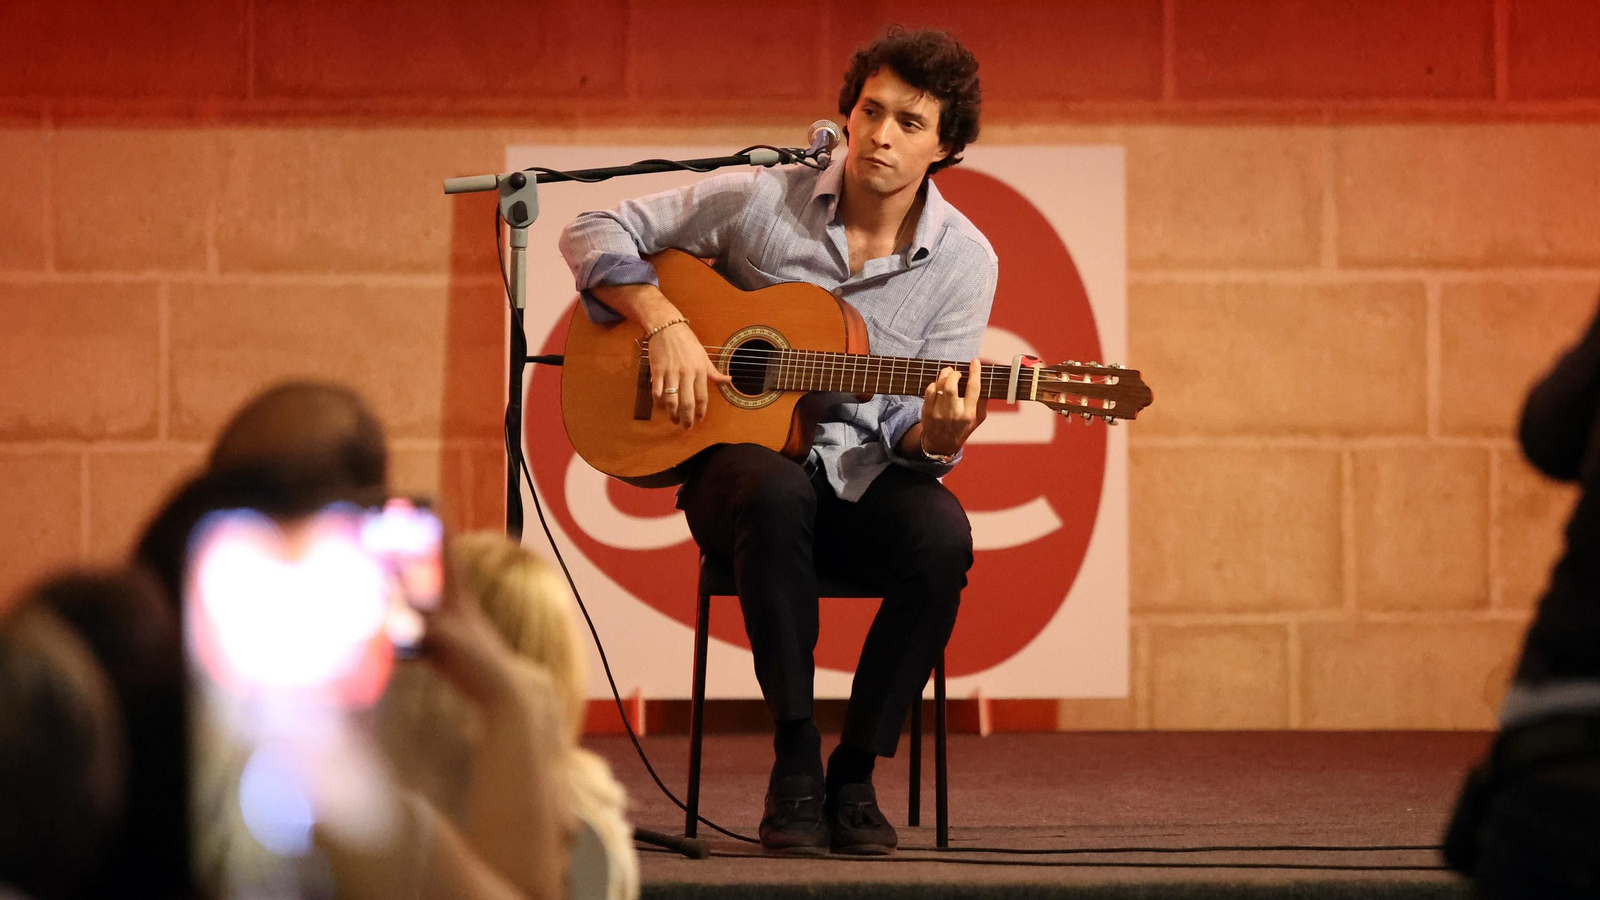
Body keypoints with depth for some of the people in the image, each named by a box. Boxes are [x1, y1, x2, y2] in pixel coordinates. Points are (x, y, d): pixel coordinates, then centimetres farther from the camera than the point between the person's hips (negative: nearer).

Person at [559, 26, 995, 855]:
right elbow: (594, 235, 1)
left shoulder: (962, 260, 0)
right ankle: (795, 763, -31)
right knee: (777, 493, -39)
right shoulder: (762, 202, -3)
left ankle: (854, 775, -19)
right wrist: (665, 324, -15)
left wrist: (934, 437, -27)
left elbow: (913, 431, -2)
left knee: (941, 535, -33)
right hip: (744, 455, -1)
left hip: (864, 479, 2)